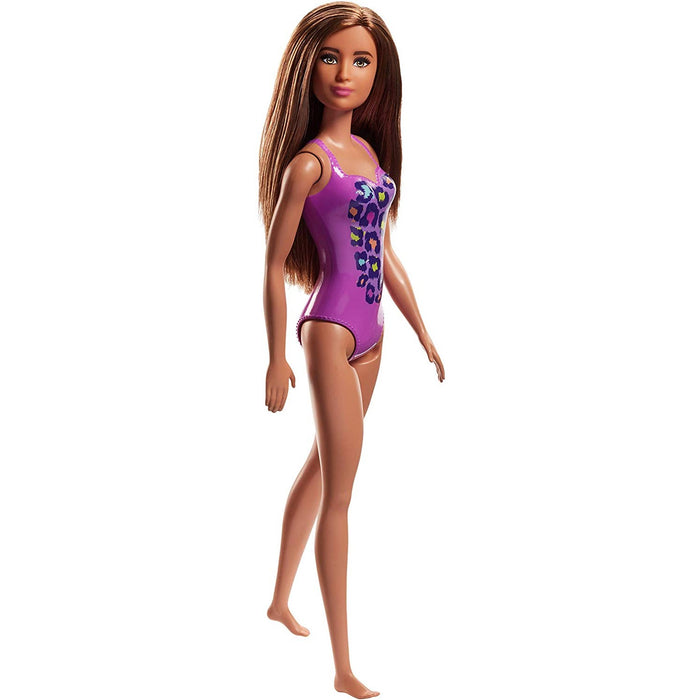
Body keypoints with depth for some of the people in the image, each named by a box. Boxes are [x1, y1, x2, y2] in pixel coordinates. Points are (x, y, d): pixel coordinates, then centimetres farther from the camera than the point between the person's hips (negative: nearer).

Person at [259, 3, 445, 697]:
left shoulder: (370, 150, 9)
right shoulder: (308, 162, -13)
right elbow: (275, 264, -8)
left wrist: (424, 333, 16)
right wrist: (277, 358, -6)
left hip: (370, 332, 8)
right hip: (330, 332, -8)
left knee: (320, 468, 20)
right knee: (338, 494, -4)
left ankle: (280, 601, 38)